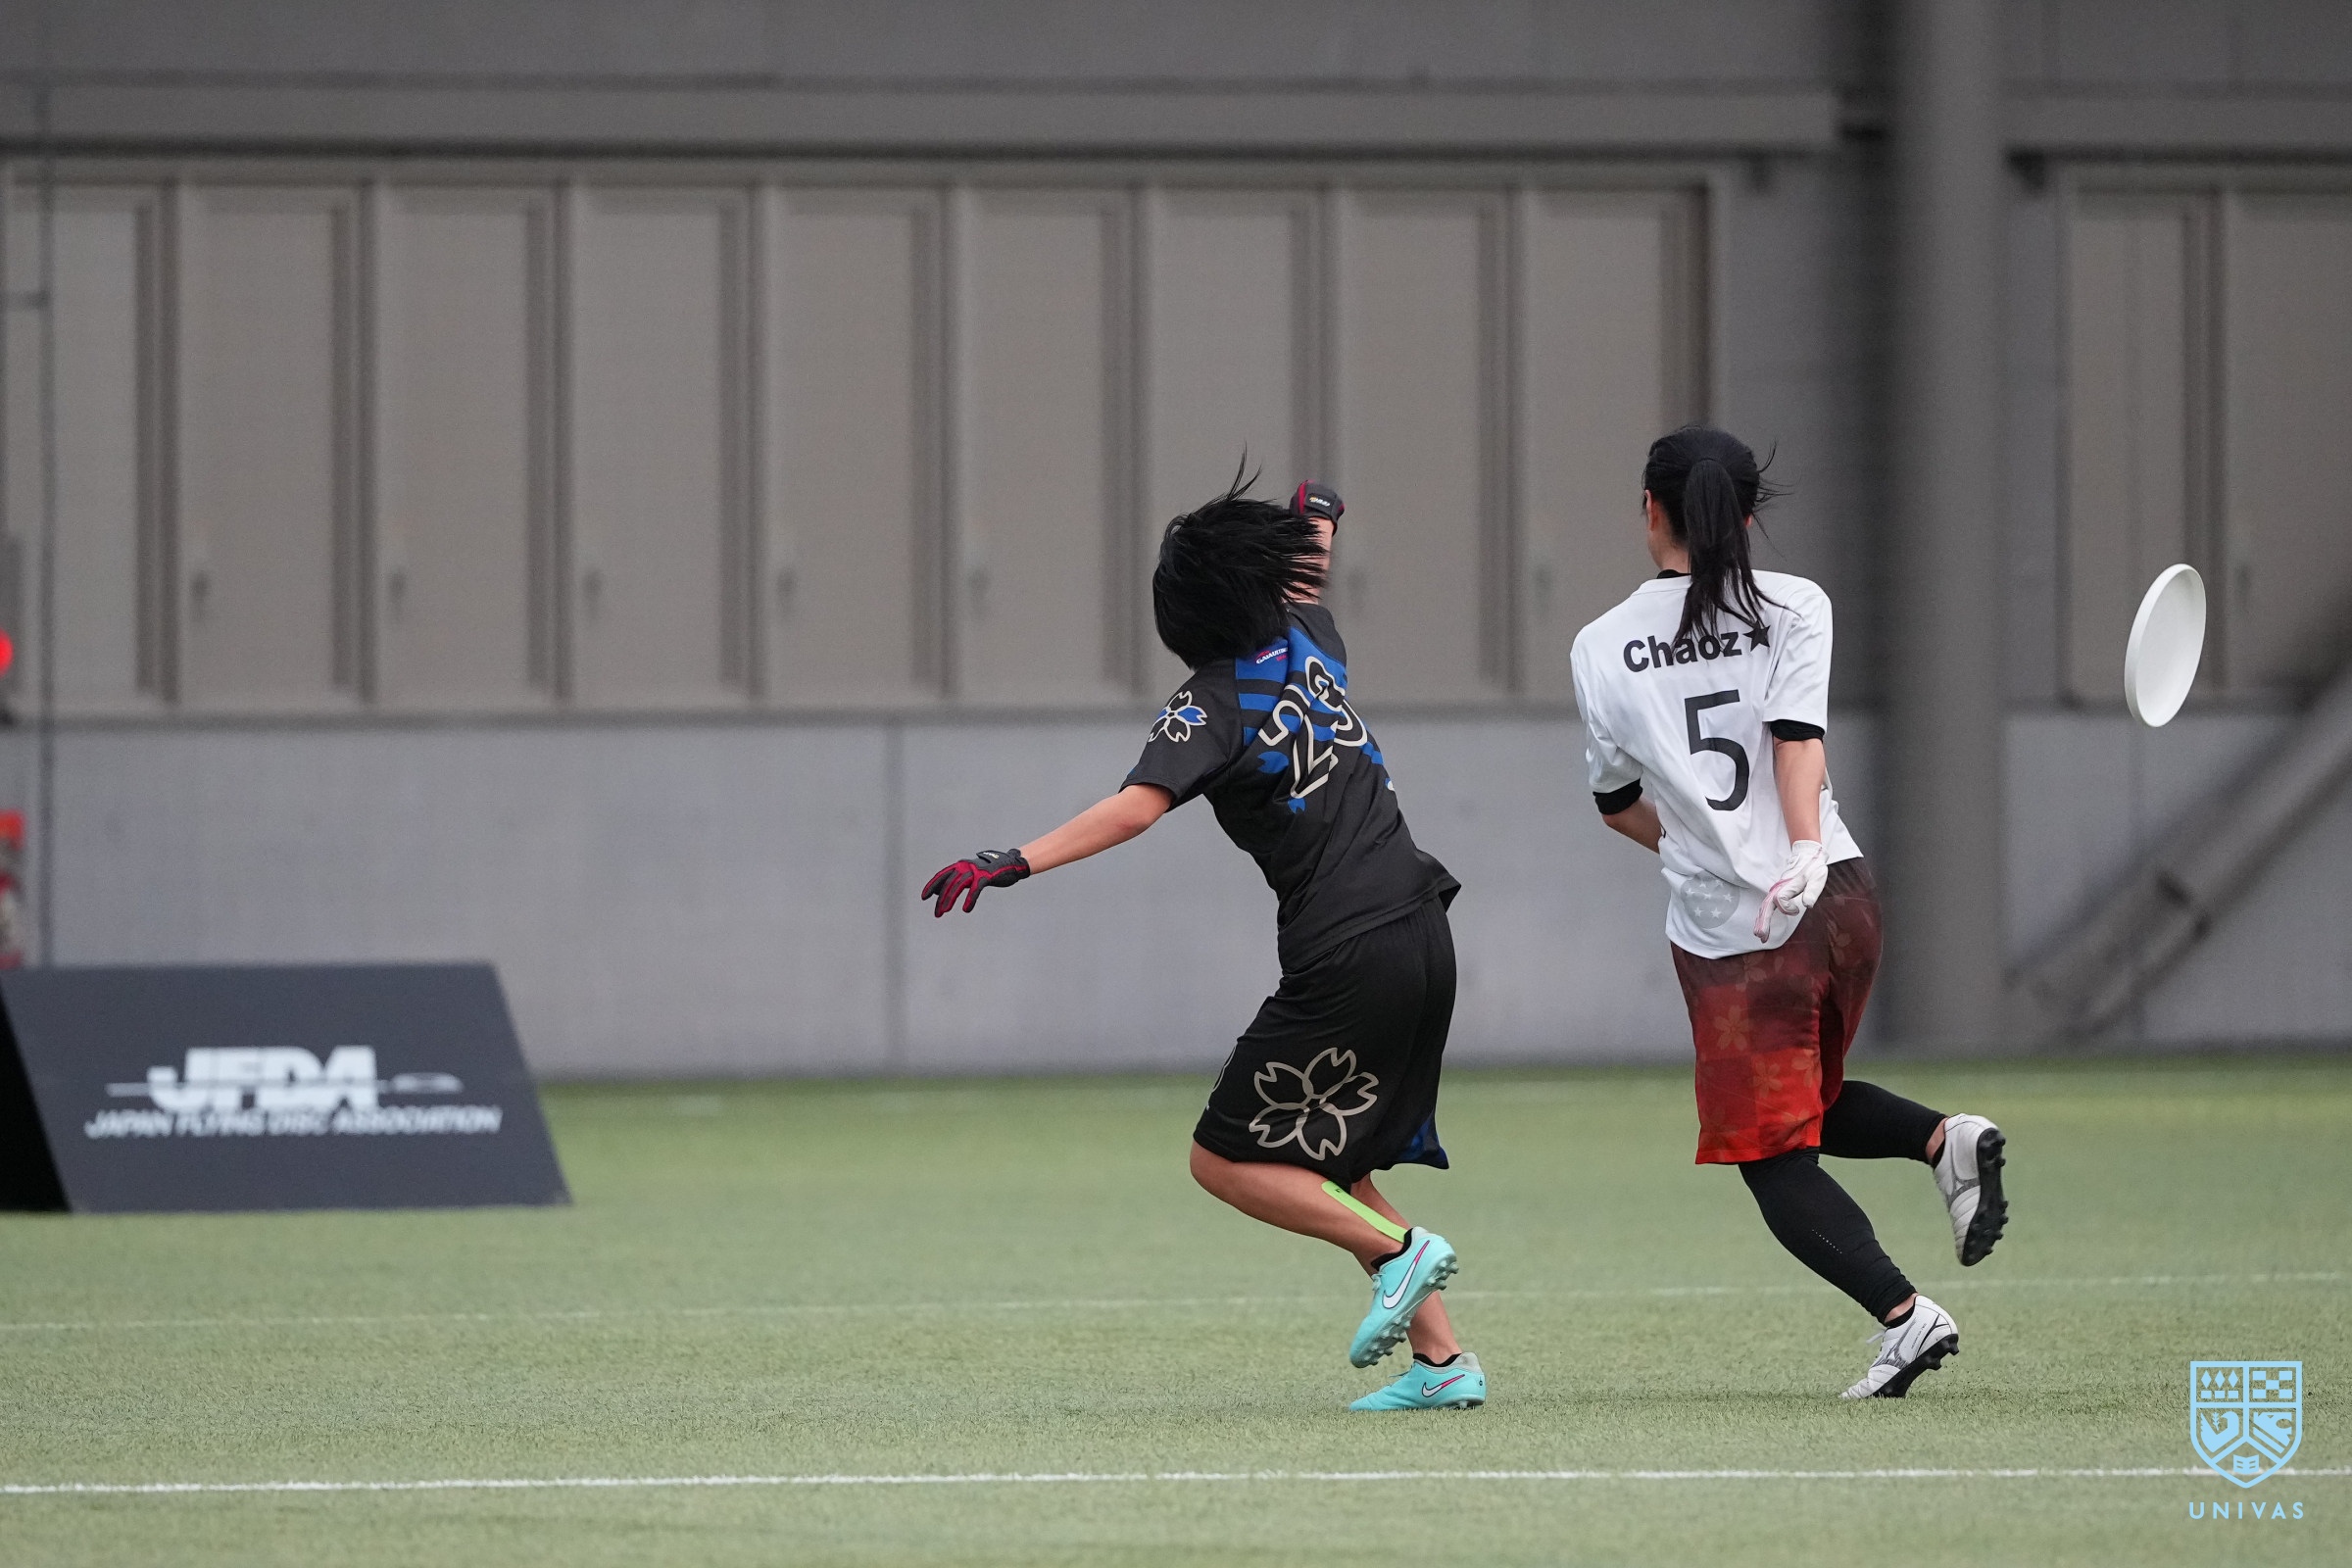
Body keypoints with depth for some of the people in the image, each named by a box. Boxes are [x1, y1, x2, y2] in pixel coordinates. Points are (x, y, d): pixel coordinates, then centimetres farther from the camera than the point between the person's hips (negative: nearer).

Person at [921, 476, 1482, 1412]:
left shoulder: (1212, 705, -11)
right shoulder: (1307, 642, 9)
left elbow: (1137, 807, -26)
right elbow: (1306, 577, 33)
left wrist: (1016, 863, -29)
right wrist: (1314, 523, 46)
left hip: (1347, 964, -8)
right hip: (1423, 938, 8)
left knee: (1225, 1159, 1)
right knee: (1327, 1173, 15)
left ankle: (1398, 1250, -11)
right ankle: (1442, 1360, 8)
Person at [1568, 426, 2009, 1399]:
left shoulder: (1602, 650, 3)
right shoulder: (1794, 608, 3)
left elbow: (1617, 802, 14)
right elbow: (1797, 734, -12)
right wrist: (1803, 854, -21)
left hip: (1724, 933, -3)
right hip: (1837, 900, 3)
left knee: (1773, 1156, 3)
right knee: (1811, 1106, 24)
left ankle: (1902, 1313, -15)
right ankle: (1945, 1138, -3)